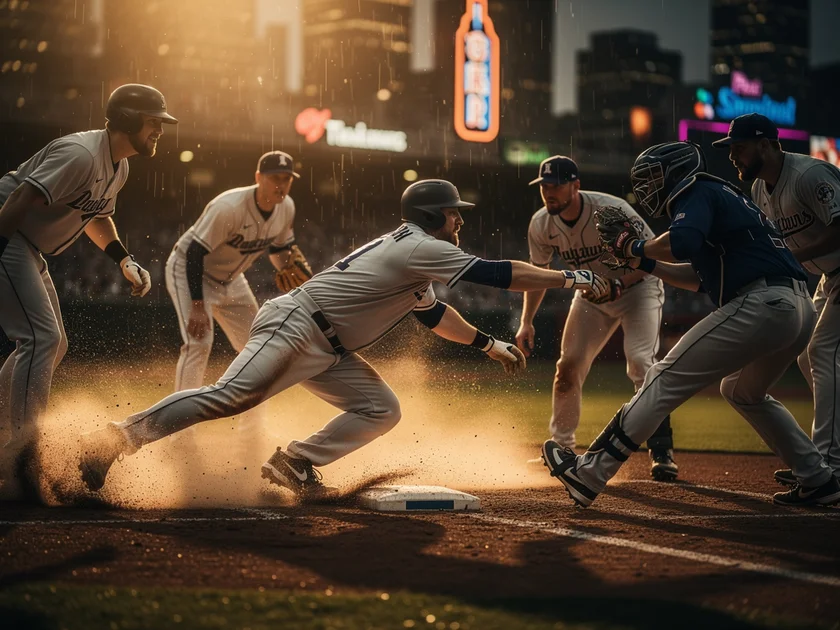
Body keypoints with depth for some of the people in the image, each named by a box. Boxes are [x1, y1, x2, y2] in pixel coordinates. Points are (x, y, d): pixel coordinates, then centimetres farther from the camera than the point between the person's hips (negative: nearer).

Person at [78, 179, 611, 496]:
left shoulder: (413, 257, 20)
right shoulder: (421, 249, -11)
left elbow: (433, 314, 35)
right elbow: (499, 274, -13)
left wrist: (490, 344, 32)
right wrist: (572, 278, -6)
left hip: (328, 352, 10)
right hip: (296, 328, -10)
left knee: (382, 409, 4)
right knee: (230, 397, -24)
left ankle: (294, 464, 1)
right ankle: (120, 437, -25)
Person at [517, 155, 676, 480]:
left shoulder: (611, 210, -31)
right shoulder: (541, 225, -14)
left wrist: (620, 284, -39)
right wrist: (526, 322, -5)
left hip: (637, 286, -5)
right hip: (591, 293, 5)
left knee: (640, 361, -23)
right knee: (568, 366, 1)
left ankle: (662, 450, -18)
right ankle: (561, 448, 18)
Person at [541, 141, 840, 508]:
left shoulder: (698, 193, 1)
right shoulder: (721, 196, 30)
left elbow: (681, 243, -22)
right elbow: (700, 278, 33)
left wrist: (636, 247, -4)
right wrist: (643, 260, 27)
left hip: (759, 305, -9)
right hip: (801, 310, 10)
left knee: (665, 381, -5)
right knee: (743, 393, 32)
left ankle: (589, 474, -7)